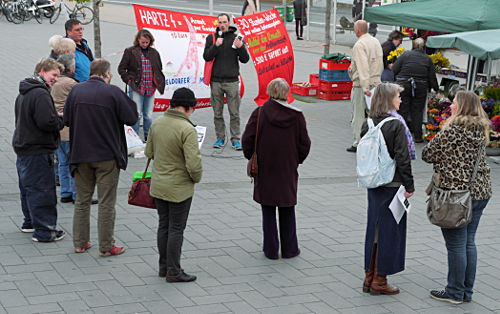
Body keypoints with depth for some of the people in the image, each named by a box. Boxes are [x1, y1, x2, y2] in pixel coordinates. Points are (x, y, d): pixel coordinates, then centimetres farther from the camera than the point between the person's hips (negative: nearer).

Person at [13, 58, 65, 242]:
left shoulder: (23, 93, 14)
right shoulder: (40, 94, -19)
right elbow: (47, 122, -28)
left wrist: (56, 120, 13)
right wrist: (61, 121, -7)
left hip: (23, 148, 10)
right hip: (37, 151, -10)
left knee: (28, 188, 20)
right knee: (42, 190, -5)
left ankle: (30, 223, 32)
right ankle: (44, 231, -1)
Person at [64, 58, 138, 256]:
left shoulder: (76, 90, 0)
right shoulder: (113, 92, -13)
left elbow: (67, 120, 7)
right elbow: (132, 118, -8)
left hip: (80, 154, 4)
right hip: (107, 156, -4)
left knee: (82, 200, 15)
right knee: (107, 203, 4)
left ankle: (80, 243, 21)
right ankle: (106, 246, 8)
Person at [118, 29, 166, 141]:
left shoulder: (154, 53, 12)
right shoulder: (130, 51, 0)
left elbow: (159, 70, 23)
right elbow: (121, 68, 3)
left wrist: (158, 83, 11)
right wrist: (129, 80, -5)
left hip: (150, 89, 4)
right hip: (136, 88, -4)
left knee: (149, 116, 8)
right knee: (137, 114, -9)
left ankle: (148, 138, 18)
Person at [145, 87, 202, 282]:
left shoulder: (157, 123, -1)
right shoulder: (187, 129, -22)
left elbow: (149, 152, 11)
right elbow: (194, 163, -25)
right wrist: (196, 178, -6)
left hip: (158, 185, 7)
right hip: (180, 188, -7)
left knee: (164, 225, 17)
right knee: (176, 229, 3)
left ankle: (164, 266, 27)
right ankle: (173, 271, 11)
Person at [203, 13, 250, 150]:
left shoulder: (236, 38, 4)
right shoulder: (211, 38, 7)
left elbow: (245, 59, 1)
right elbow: (206, 57, -3)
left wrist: (241, 47, -17)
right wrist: (216, 45, -18)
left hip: (232, 81, -1)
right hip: (216, 81, 1)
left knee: (234, 113, -1)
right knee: (217, 113, 6)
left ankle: (236, 139, 4)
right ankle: (220, 138, 15)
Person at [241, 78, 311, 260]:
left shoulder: (260, 113, -10)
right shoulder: (296, 116, -6)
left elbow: (247, 139, -9)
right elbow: (304, 144, -1)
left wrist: (252, 159, 6)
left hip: (264, 170, -1)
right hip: (288, 170, 1)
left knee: (268, 211, 8)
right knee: (287, 211, 13)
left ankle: (271, 250, 11)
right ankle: (289, 248, 17)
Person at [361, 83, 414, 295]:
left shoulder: (368, 124, 4)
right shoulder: (396, 125, -16)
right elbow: (402, 158, -16)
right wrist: (409, 186, -9)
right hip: (392, 186, -7)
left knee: (373, 229, 14)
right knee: (389, 231, 3)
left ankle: (369, 277, 21)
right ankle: (379, 280, 8)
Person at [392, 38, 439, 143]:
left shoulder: (405, 55, -1)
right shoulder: (427, 59, 5)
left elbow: (394, 70, -4)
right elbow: (432, 77, 5)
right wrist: (436, 89, 18)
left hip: (403, 86, -1)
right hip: (421, 88, 2)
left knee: (403, 111, 5)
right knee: (417, 111, 8)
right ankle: (417, 136, 9)